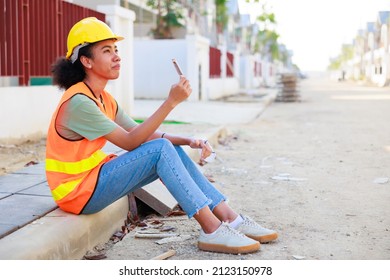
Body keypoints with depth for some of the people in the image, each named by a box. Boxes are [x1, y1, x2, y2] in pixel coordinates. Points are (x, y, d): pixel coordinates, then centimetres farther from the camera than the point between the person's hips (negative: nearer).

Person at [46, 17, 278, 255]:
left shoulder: (103, 99, 9)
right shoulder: (78, 102, -21)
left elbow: (140, 133, 6)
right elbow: (130, 142, -22)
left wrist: (188, 141, -9)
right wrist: (171, 102, -26)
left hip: (95, 176, 9)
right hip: (78, 192, -9)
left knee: (172, 150, -2)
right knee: (161, 149, -21)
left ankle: (230, 219, -3)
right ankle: (212, 232, -21)